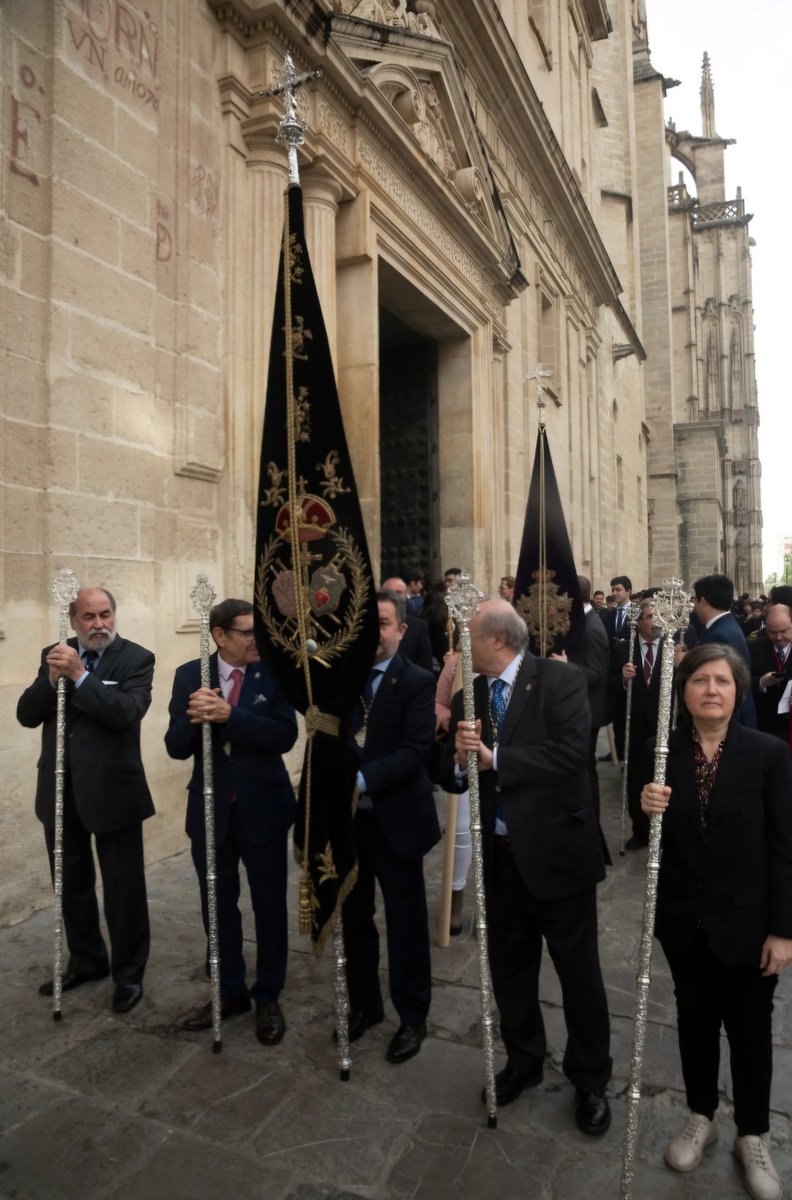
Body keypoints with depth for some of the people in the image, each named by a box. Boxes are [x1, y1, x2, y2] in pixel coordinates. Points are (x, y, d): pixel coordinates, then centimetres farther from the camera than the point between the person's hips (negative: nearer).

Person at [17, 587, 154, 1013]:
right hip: (60, 790, 5)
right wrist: (52, 678, -19)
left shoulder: (136, 658, -9)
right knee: (71, 883, 20)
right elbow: (26, 715, -2)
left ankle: (129, 973, 25)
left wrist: (80, 675, -27)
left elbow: (127, 711, -25)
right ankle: (86, 960, 40)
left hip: (112, 789, -5)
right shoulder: (55, 655, 5)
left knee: (123, 888, 7)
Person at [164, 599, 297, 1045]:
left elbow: (285, 736, -21)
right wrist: (195, 718, -28)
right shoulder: (190, 674, -3)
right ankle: (230, 991, 37)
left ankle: (268, 997, 30)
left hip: (263, 808, -2)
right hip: (210, 809, 3)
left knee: (269, 906, 11)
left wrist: (229, 715, -31)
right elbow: (176, 747, -7)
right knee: (218, 906, 17)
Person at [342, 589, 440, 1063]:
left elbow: (416, 751, -20)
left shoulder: (417, 682, -11)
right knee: (354, 916, 17)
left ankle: (413, 1017, 28)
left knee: (406, 921, 10)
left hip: (395, 818, -4)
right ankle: (364, 1004, 38)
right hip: (347, 817, 5)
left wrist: (362, 780, -28)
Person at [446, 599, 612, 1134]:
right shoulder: (468, 695, 4)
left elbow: (572, 751, -26)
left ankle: (591, 1078, 35)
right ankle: (523, 1060, 43)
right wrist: (460, 758, -21)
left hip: (555, 849, -5)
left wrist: (495, 759, -22)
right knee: (509, 967, 20)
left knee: (579, 970, 12)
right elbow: (453, 776, 2)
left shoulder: (561, 679, -12)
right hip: (498, 855, 5)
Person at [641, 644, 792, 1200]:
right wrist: (648, 809, -22)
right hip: (684, 918, 2)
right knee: (695, 1018, 20)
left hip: (746, 920, -2)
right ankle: (701, 1117, 42)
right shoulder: (663, 751, -7)